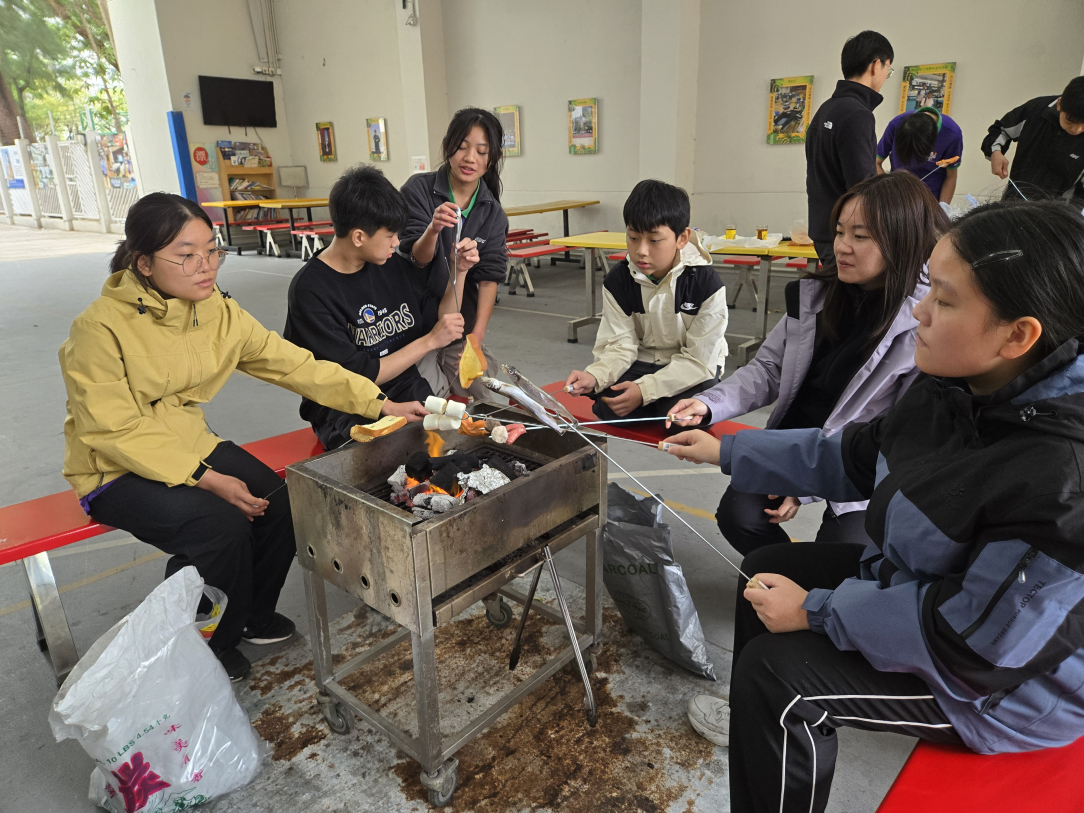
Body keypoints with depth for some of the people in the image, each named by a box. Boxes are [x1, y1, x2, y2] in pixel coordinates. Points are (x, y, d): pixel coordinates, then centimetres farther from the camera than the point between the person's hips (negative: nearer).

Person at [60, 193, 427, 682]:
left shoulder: (216, 310, -5)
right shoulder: (100, 328, -22)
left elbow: (292, 363, -9)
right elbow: (116, 432, -22)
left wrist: (379, 403, -16)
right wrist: (206, 478, -27)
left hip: (189, 446, 6)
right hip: (116, 471, -5)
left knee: (280, 504, -13)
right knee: (222, 526, -27)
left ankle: (251, 615, 15)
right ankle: (208, 649, 3)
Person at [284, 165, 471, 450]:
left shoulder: (392, 265, 5)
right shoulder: (310, 290, -12)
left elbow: (443, 317, 17)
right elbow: (359, 377, -14)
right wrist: (430, 341, -13)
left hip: (406, 392, 5)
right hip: (346, 412, -5)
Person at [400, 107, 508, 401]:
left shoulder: (493, 214, 0)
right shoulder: (419, 189, -8)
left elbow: (489, 278, -6)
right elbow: (417, 258, -12)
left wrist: (476, 338, -16)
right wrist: (433, 229, -34)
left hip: (463, 328, 3)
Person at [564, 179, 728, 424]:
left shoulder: (705, 283, -21)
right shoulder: (618, 280, -10)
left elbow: (699, 359, -19)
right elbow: (620, 345, -11)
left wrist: (645, 389, -31)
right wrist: (594, 376, -34)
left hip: (691, 368, -2)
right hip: (642, 362, 3)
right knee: (607, 408, -22)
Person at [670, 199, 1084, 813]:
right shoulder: (959, 389, -11)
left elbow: (975, 639, -31)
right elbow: (852, 458, 2)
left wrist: (815, 611, -22)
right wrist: (726, 451, 4)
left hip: (1003, 685, -8)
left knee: (776, 669, -15)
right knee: (769, 566, 13)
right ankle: (756, 717, 37)